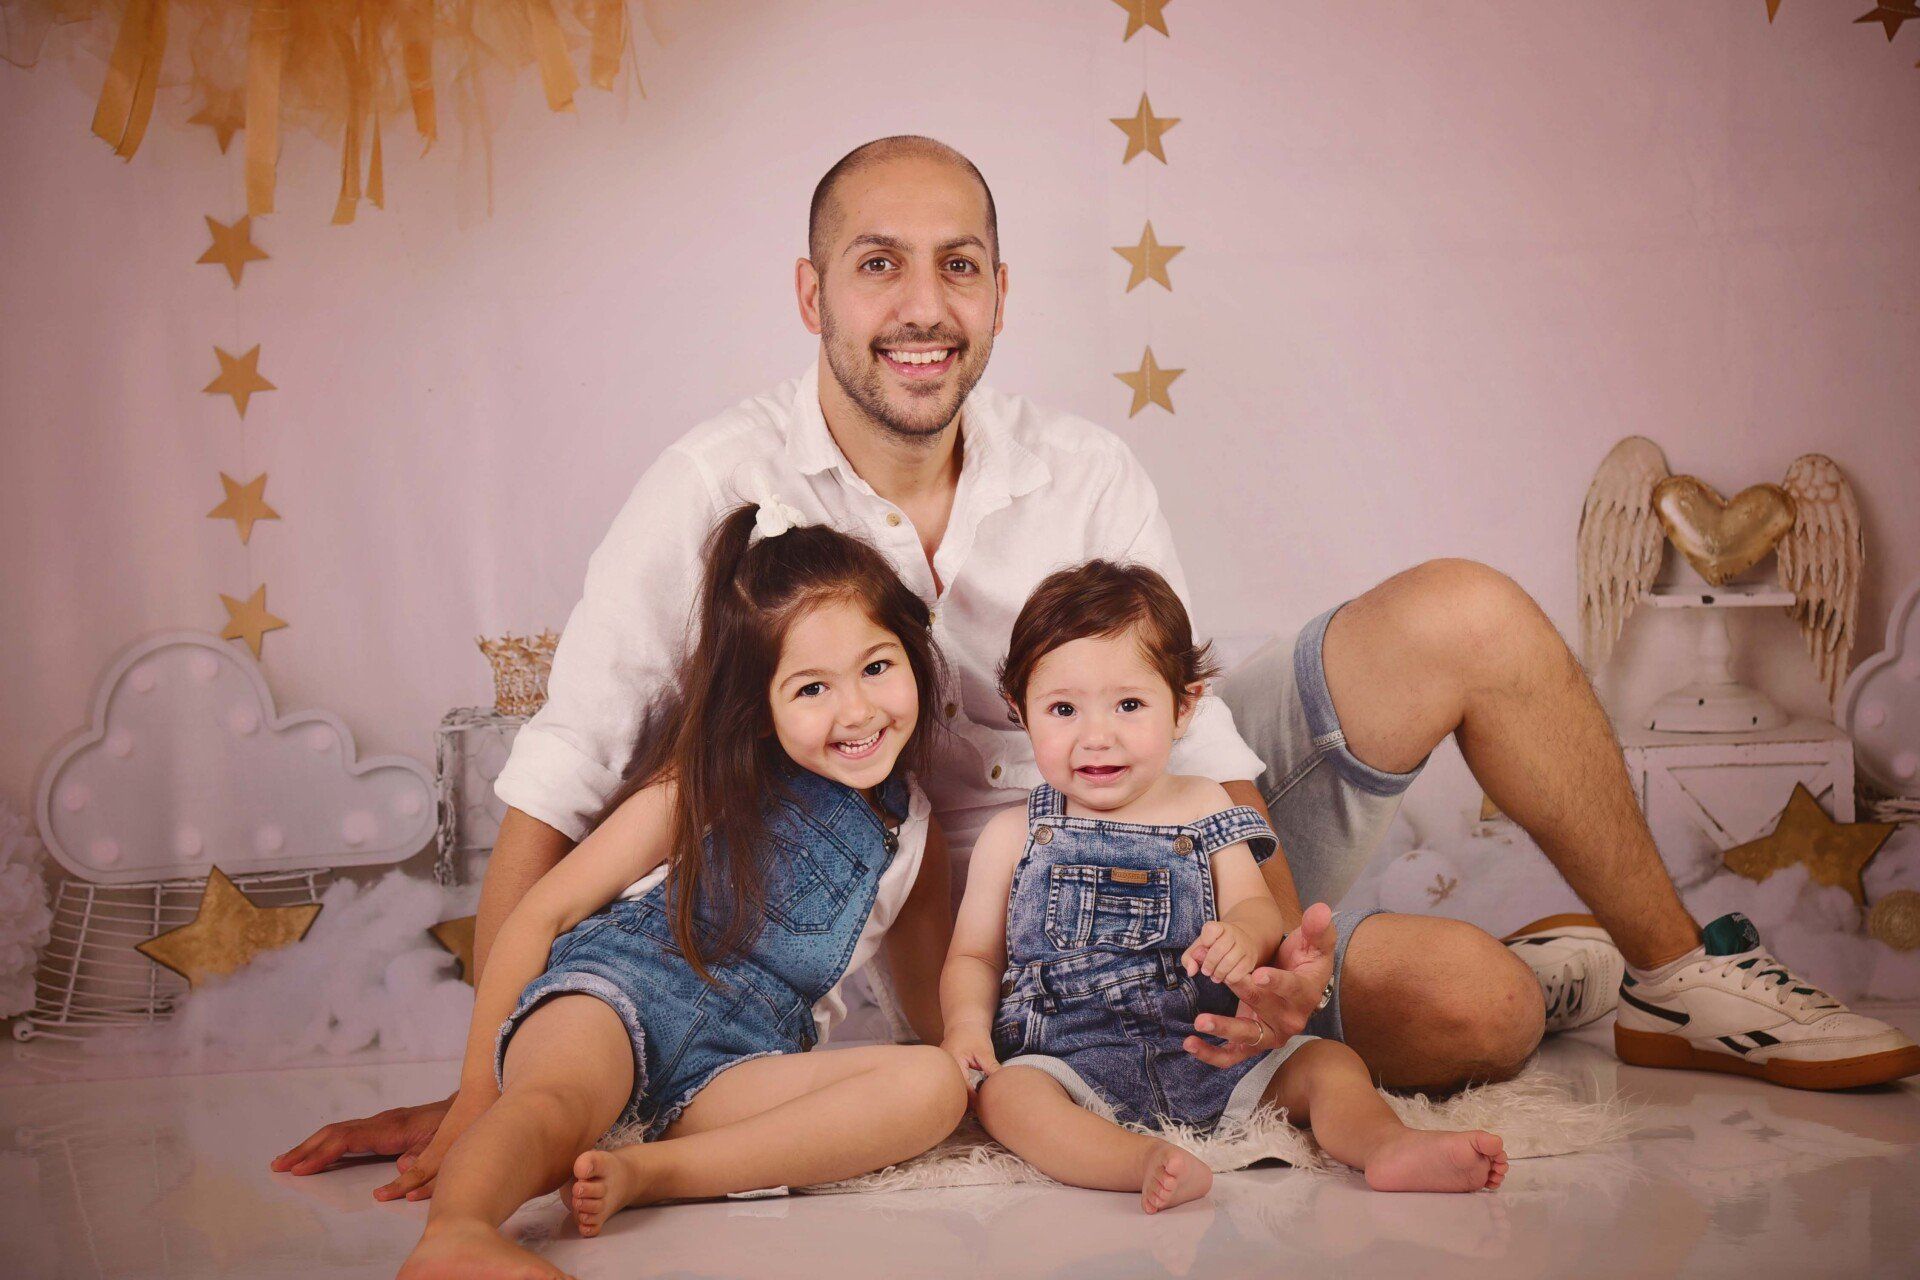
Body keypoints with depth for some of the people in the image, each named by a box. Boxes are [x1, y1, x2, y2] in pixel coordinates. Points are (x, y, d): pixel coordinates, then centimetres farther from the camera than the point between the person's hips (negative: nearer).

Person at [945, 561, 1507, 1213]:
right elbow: (974, 955, 10)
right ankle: (1146, 1162, -51)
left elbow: (1256, 905, 4)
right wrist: (967, 1022, -12)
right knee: (1006, 1092, -32)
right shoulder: (1014, 836, 7)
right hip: (1072, 1062, -2)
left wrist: (1244, 934, -21)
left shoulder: (1203, 810, 11)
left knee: (1329, 1061, -13)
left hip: (1208, 1055, 3)